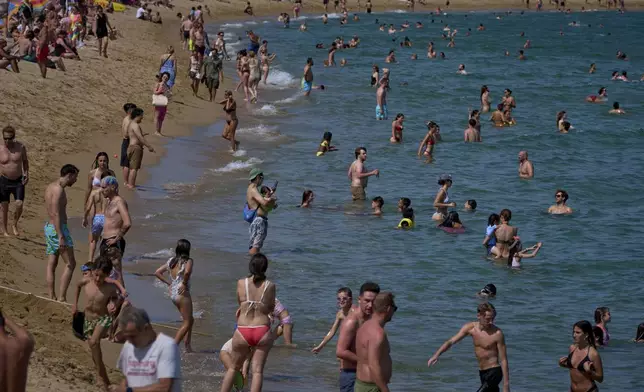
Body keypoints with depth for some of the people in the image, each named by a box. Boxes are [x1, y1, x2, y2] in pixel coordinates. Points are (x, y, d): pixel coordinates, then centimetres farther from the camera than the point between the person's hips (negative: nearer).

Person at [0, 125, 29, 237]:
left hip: (18, 181, 1)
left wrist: (26, 174, 0)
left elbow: (25, 161, 12)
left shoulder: (21, 147, -4)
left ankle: (15, 225, 11)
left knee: (19, 204, -13)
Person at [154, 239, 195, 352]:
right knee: (187, 323, 2)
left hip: (172, 293, 8)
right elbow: (187, 272, -32)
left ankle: (188, 346, 19)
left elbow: (157, 273, 10)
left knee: (190, 320, 20)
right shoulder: (188, 261, -11)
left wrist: (168, 282, 10)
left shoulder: (171, 261, 9)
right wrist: (184, 283, -16)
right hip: (182, 293, -8)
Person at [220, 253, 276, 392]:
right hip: (262, 331, -1)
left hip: (242, 332, 1)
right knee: (257, 370, 2)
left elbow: (240, 303, 8)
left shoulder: (241, 283, -4)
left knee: (233, 367, 18)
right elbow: (271, 308, 6)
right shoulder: (270, 286, -4)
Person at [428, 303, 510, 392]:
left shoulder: (497, 333, -18)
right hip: (482, 373, 6)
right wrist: (436, 355, -21)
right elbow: (451, 342, -4)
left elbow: (503, 360, -15)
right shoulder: (470, 328, -4)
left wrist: (506, 384, -16)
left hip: (494, 372, -6)